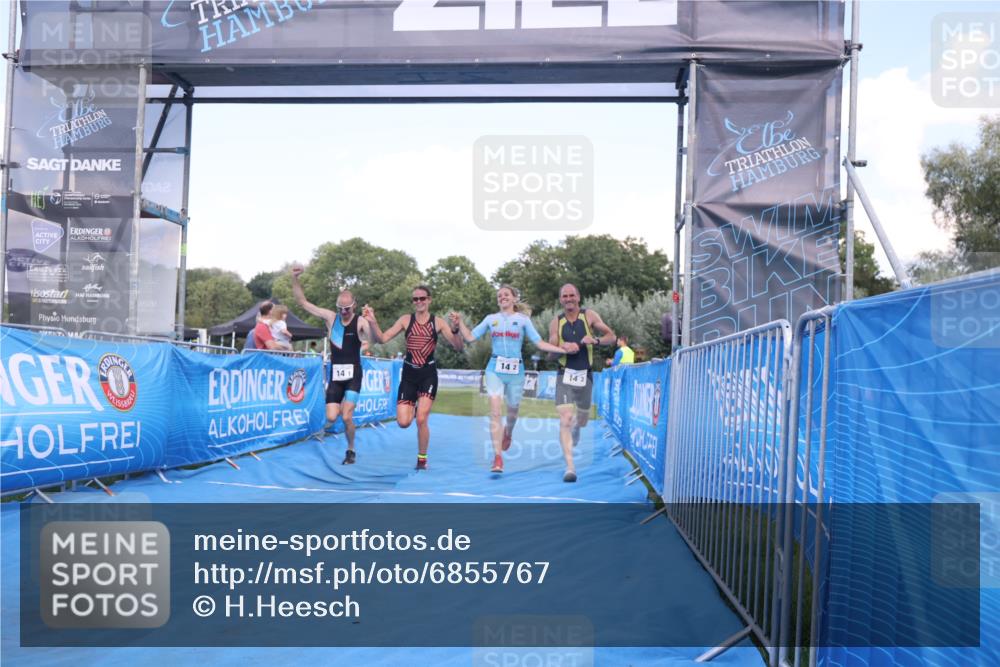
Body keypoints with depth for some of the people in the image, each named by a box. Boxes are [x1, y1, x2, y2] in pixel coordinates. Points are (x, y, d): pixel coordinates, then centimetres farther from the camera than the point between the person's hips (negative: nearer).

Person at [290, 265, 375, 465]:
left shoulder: (360, 321, -8)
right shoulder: (330, 317, 2)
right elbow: (302, 302, 3)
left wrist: (372, 321, -45)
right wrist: (295, 279, -9)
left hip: (353, 374, -4)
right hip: (335, 374, 4)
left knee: (346, 417, -11)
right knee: (331, 418, -5)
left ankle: (351, 450, 13)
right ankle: (343, 406, 31)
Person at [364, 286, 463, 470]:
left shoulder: (438, 322, -2)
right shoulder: (406, 320, 2)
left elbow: (458, 347, -7)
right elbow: (382, 339, -2)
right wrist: (373, 322, -19)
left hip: (428, 374, -2)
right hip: (409, 374, 2)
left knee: (421, 420, -9)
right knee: (403, 422, -4)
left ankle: (422, 459, 13)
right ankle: (414, 407, 33)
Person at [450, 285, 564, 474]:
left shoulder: (523, 319, 5)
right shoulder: (491, 319, 9)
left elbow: (540, 344, 0)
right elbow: (469, 337, 7)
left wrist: (565, 350, -9)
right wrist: (459, 323, -8)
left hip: (516, 370, 0)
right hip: (495, 369, 0)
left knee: (512, 411, 12)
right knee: (495, 411, -13)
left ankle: (508, 433, 47)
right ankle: (497, 457, -11)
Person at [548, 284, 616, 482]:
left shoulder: (589, 315, 0)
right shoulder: (556, 322, 3)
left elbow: (611, 336, -1)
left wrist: (595, 340, -21)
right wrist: (564, 348, -17)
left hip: (585, 375, 1)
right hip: (565, 375, -1)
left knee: (582, 420, 15)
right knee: (565, 421, -15)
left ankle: (576, 428, 54)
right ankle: (570, 467, -16)